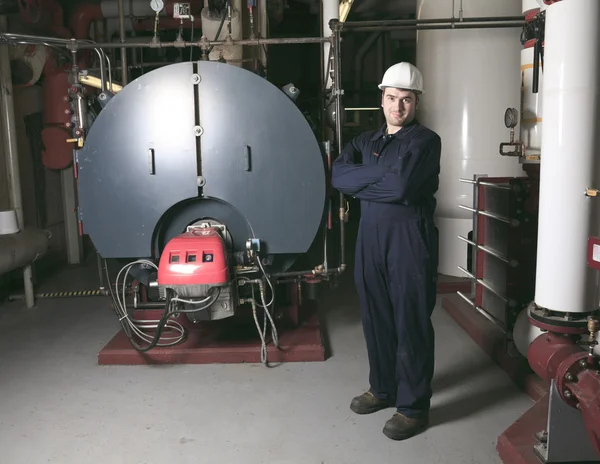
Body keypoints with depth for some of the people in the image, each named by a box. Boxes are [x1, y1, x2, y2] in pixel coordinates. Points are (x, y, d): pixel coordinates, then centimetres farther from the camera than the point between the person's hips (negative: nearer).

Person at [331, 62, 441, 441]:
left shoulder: (426, 140, -5)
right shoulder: (366, 140, 15)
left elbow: (401, 185, -21)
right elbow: (338, 175, -1)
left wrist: (361, 184, -7)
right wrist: (383, 173, -13)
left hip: (410, 238, -6)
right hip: (370, 236, 6)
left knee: (411, 323, 2)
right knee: (376, 318, 14)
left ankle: (414, 406, 15)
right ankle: (383, 389, 32)